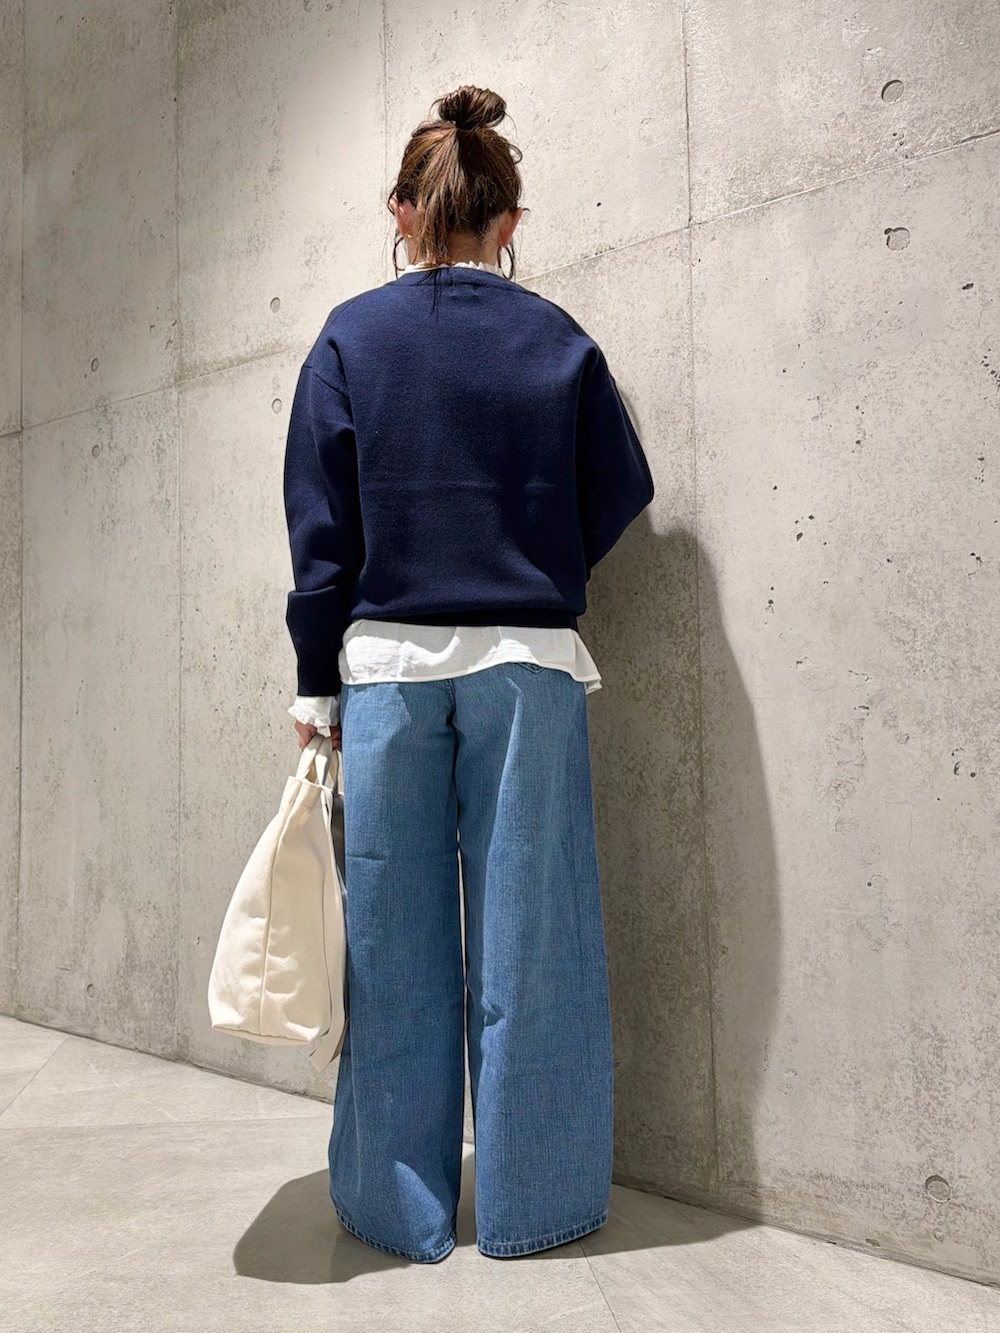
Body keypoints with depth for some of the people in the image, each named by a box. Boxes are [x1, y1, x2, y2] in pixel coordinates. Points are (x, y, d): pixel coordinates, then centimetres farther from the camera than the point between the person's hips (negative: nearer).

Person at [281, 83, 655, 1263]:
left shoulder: (350, 338, 4)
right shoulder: (558, 342, 5)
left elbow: (320, 530, 1)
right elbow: (619, 496, 9)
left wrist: (316, 683, 5)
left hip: (387, 665, 0)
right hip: (527, 666, 0)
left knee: (398, 947, 8)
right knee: (525, 939, 7)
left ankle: (400, 1209, 20)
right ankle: (527, 1204, 18)